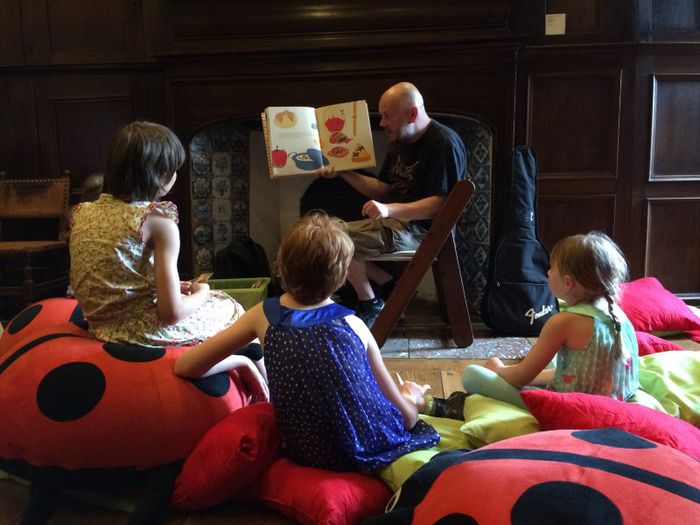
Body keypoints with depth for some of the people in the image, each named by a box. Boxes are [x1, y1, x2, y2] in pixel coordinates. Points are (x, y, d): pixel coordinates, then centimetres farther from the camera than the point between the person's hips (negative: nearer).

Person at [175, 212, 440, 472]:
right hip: (371, 451, -2)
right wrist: (411, 398, 19)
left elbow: (184, 366, -2)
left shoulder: (264, 315, -9)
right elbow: (406, 418, -4)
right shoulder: (353, 326, -12)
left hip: (307, 453, 2)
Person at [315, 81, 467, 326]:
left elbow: (441, 204, -24)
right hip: (397, 219, 10)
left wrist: (389, 209, -35)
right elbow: (383, 189, 18)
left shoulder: (444, 143, -16)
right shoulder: (400, 142, 14)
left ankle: (371, 306, -1)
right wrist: (344, 173, 6)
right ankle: (392, 288, 5)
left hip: (422, 227, -10)